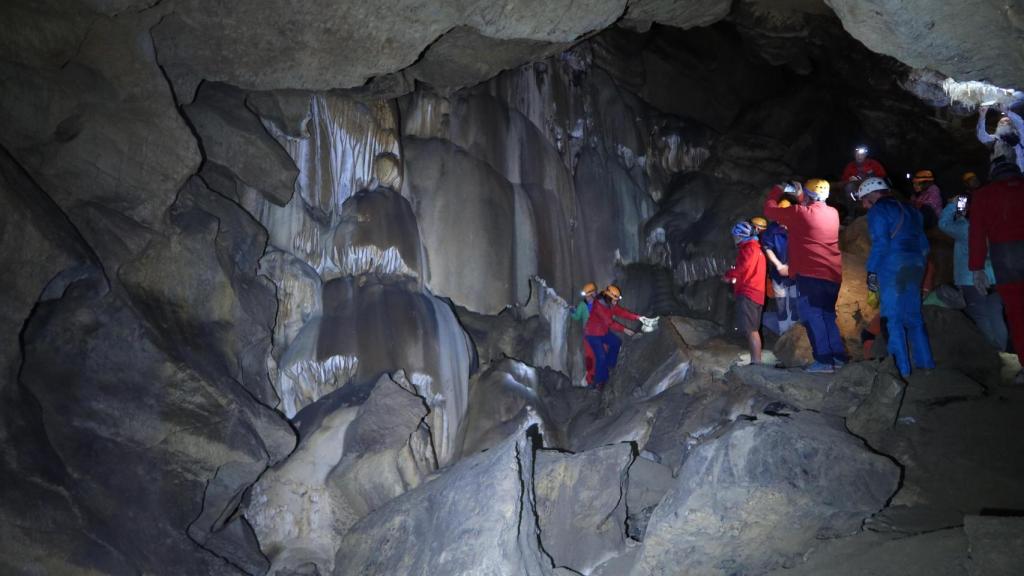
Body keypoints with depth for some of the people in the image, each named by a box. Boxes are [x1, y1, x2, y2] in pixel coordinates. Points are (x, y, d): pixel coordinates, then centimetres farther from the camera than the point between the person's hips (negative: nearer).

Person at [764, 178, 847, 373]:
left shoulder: (800, 213, -6)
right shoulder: (833, 213, 12)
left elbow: (770, 210, 5)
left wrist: (777, 190, 20)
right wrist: (800, 197, 37)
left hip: (811, 274, -7)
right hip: (833, 274, 7)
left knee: (812, 315, -5)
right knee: (827, 315, 16)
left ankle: (824, 360, -11)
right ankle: (839, 356, 15)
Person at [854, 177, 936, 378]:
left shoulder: (878, 211, -3)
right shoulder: (909, 210, 22)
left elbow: (880, 243, -13)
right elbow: (923, 243, 20)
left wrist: (871, 271, -10)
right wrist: (918, 263, 22)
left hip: (892, 266, -8)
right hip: (916, 266, 8)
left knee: (893, 319, -6)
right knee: (913, 318, 13)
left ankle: (902, 369, -9)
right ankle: (926, 364, 13)